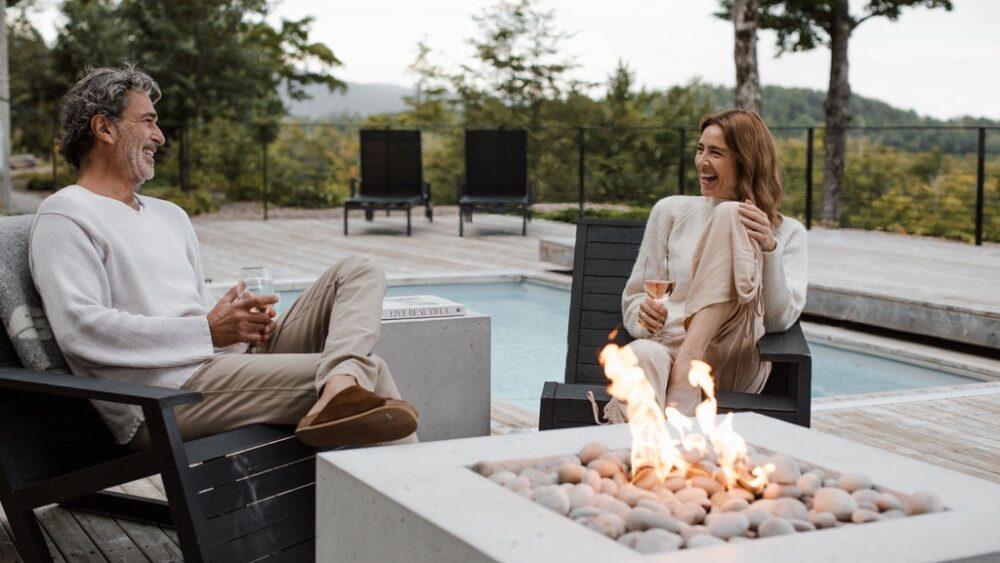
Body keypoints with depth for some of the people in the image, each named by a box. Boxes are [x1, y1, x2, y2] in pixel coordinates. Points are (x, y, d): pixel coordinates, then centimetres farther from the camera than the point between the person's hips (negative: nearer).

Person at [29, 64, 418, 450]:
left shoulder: (170, 215, 28)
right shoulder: (64, 217, -1)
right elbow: (79, 328, -15)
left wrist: (243, 319, 3)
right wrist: (209, 331, -16)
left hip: (231, 361, 9)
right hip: (166, 392, -9)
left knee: (359, 272, -6)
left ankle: (338, 390, -32)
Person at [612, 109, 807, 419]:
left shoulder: (787, 232, 16)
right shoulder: (671, 211, 18)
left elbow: (780, 320, 1)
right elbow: (633, 297, 17)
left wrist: (769, 249, -14)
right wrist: (644, 315, -8)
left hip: (737, 366, 0)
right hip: (667, 345, 1)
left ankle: (690, 362, -32)